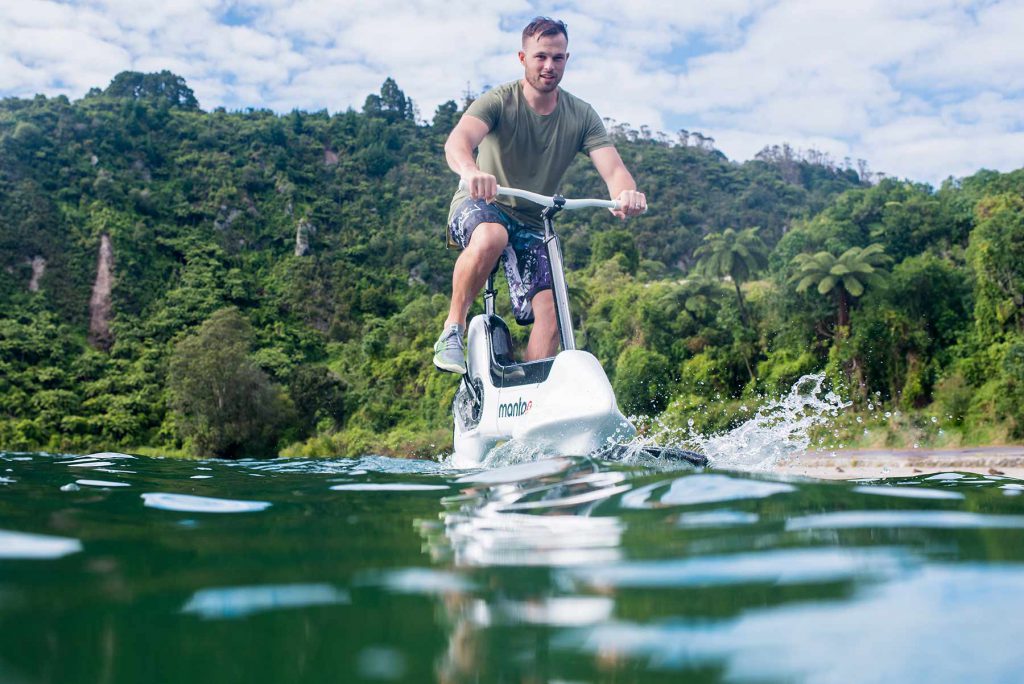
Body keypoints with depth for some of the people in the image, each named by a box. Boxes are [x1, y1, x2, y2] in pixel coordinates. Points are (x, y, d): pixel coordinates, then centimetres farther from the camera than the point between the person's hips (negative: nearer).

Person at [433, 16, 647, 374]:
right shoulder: (499, 101, -13)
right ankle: (453, 329, -20)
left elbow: (613, 168, -16)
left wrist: (626, 194, -42)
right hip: (480, 205, -3)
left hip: (532, 223, 4)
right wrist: (471, 172, -57)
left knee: (550, 311, -15)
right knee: (490, 237, -39)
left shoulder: (581, 115, -4)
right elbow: (458, 140, -33)